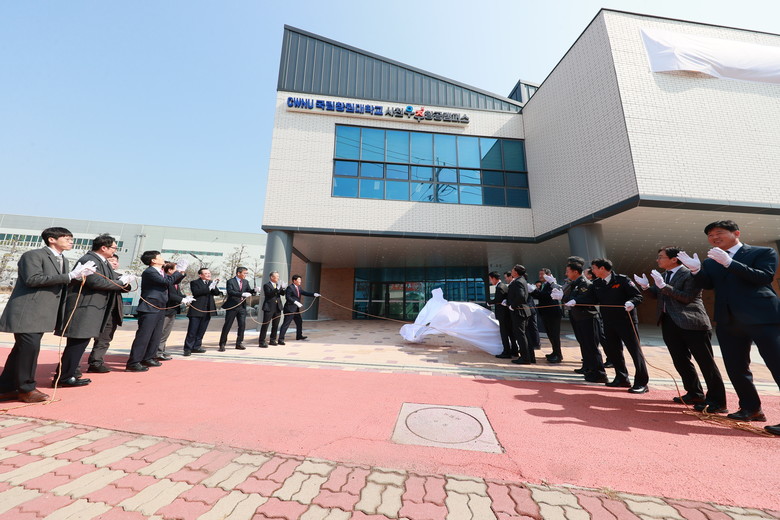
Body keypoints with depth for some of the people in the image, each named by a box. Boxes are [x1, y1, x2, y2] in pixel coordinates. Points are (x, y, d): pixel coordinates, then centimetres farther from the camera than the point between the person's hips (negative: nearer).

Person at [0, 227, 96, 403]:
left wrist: (79, 275, -1)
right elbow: (33, 279, -21)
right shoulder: (33, 255, -9)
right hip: (27, 311, -8)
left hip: (43, 313, 8)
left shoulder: (63, 260, 15)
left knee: (21, 349, 13)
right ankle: (26, 389, 4)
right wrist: (70, 275, -24)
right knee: (29, 347, -8)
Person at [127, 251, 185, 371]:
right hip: (149, 308, -9)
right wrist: (178, 272, -10)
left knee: (156, 335, 14)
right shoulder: (149, 272, -12)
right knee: (143, 336, -9)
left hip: (160, 309, 9)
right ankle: (133, 363, -3)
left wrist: (181, 273, 8)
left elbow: (174, 281, 25)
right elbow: (167, 281, -22)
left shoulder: (161, 272, 16)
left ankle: (148, 358, 24)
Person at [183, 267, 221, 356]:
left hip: (207, 311, 5)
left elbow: (216, 293, 2)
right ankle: (188, 348, 7)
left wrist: (214, 286, -15)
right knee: (192, 331, -2)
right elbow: (196, 292, -17)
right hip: (197, 310, -5)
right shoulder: (194, 282, -1)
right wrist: (209, 288, -21)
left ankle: (196, 347, 20)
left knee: (201, 331, 11)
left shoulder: (211, 283, 14)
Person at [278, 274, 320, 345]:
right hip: (290, 309, -10)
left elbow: (304, 293, 9)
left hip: (296, 309, 10)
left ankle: (299, 336, 35)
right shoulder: (290, 287, -14)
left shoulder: (298, 287, 13)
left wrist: (314, 294, -2)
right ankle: (281, 339, -2)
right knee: (286, 324, -7)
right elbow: (288, 297, -20)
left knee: (299, 322, 19)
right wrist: (296, 302, -27)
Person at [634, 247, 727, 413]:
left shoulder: (690, 274, -11)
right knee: (681, 361, 14)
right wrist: (647, 287, -1)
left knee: (706, 362, 2)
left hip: (691, 323, -7)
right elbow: (658, 295, 17)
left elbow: (687, 297, -19)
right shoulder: (662, 275, 11)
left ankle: (717, 401, 11)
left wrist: (663, 286, -24)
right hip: (669, 323, 8)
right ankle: (695, 394, 28)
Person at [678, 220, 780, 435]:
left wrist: (729, 262, -19)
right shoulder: (710, 262, 14)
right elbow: (706, 284, 1)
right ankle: (751, 409, 25)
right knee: (735, 368, 11)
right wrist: (696, 269, -17)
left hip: (762, 316, -4)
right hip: (728, 321, 5)